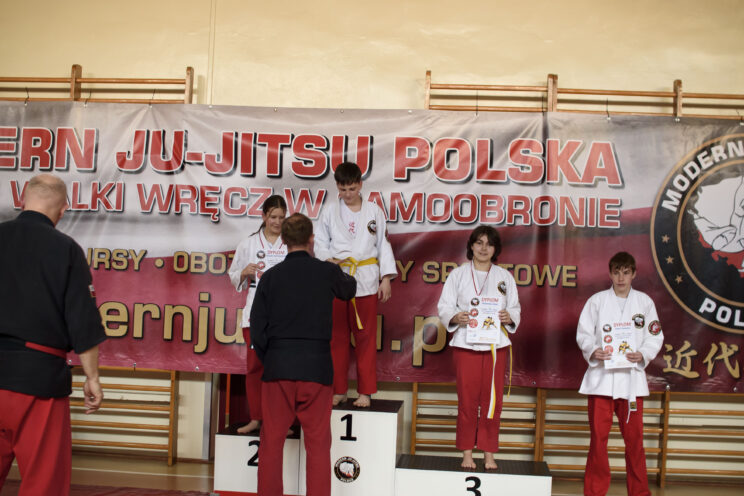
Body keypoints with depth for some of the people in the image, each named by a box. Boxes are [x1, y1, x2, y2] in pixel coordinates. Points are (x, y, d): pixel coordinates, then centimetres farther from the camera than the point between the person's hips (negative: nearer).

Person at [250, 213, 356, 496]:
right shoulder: (328, 272, -1)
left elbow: (257, 331, 1)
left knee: (271, 442, 11)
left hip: (278, 367, 1)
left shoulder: (271, 276, 1)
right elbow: (348, 291, 23)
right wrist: (346, 277, 44)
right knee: (318, 444, 7)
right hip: (317, 367, -1)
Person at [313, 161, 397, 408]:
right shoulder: (330, 211, 6)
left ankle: (365, 392, 11)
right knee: (337, 337, 5)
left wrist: (386, 278, 1)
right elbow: (320, 244, 8)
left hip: (366, 281, 0)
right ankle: (338, 390, 16)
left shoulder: (374, 211, 6)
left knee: (365, 337, 2)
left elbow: (383, 245, 7)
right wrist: (329, 260, -13)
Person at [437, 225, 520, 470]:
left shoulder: (505, 277, 11)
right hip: (466, 343, -1)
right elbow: (444, 306, 2)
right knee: (467, 399, 1)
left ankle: (489, 454, 15)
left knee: (493, 399, 3)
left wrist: (509, 317, -10)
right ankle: (467, 453, 13)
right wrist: (455, 317, -18)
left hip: (496, 344, 2)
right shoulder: (458, 274, 6)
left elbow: (515, 308, 12)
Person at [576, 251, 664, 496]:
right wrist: (592, 351, -16)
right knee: (598, 436, 2)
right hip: (601, 376, -1)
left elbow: (655, 336, 7)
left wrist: (643, 355, -11)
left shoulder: (644, 301, 7)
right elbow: (583, 333, 3)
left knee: (634, 436, 5)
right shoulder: (597, 300, 4)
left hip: (632, 377, 1)